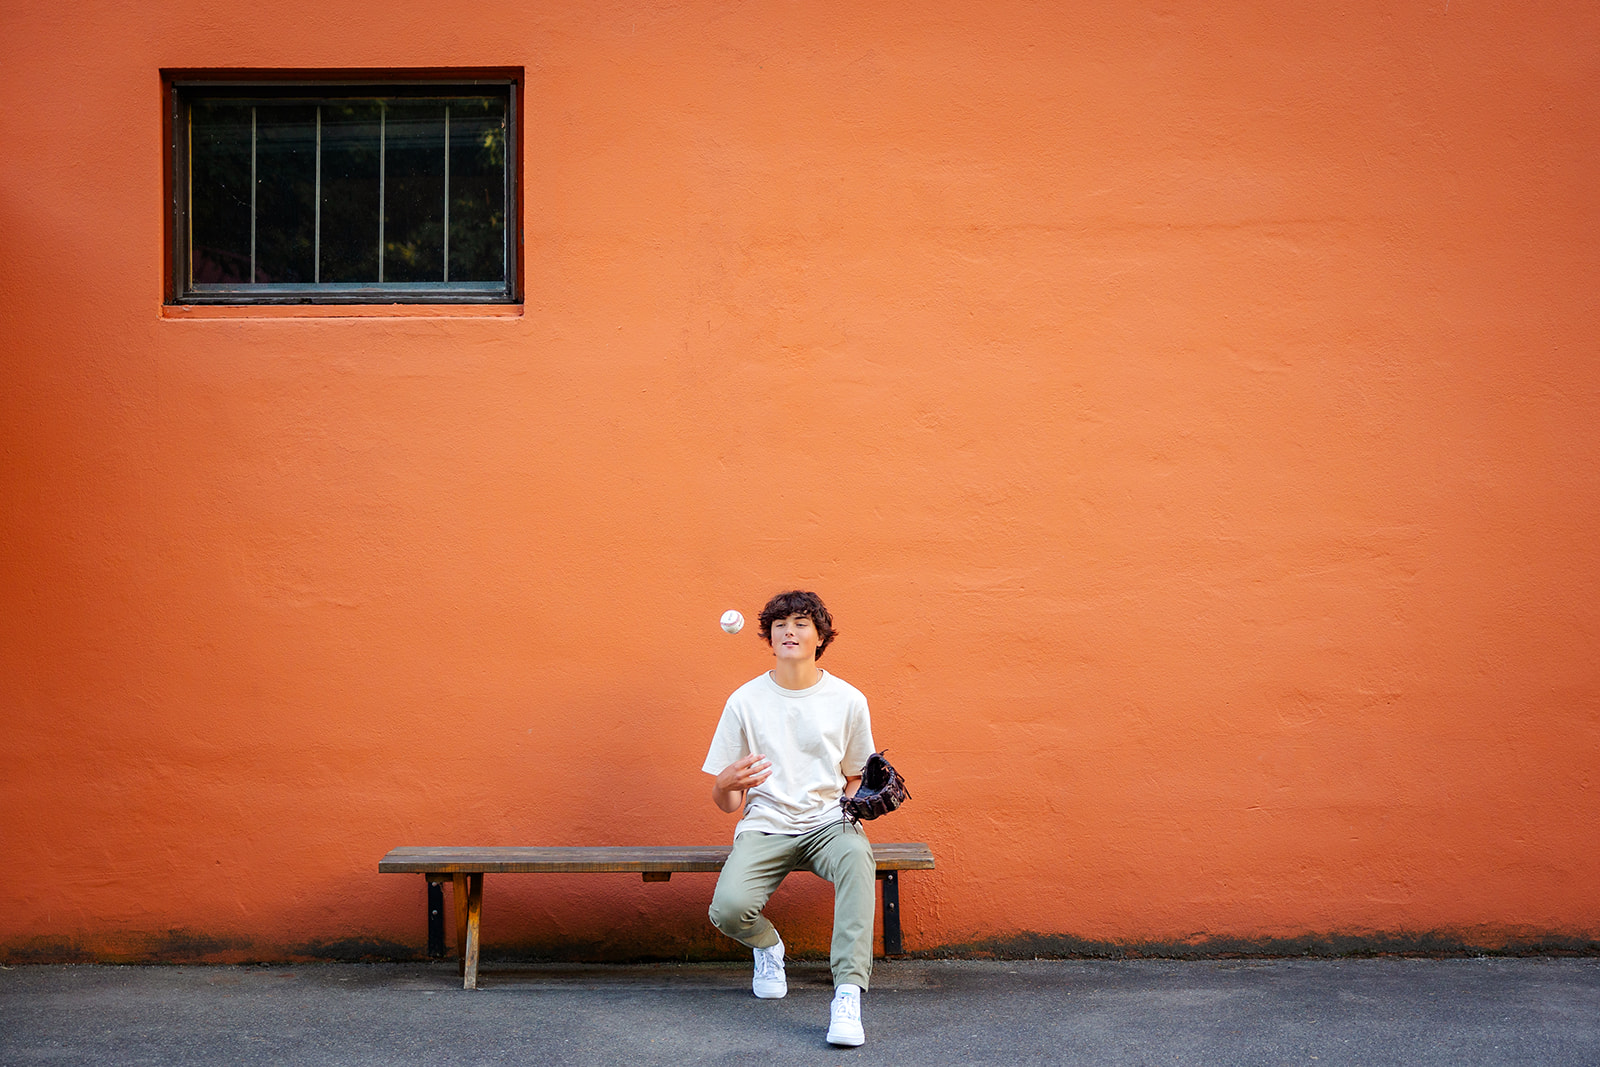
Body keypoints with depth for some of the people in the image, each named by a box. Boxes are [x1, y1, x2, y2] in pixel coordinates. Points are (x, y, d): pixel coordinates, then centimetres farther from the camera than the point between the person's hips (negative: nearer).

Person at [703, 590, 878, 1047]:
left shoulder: (848, 700, 5)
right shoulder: (745, 701, 4)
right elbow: (726, 803, 5)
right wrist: (727, 785, -20)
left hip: (827, 821, 0)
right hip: (765, 826, 0)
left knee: (856, 854, -38)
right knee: (728, 907, -29)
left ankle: (848, 994, -41)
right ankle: (767, 945, 10)